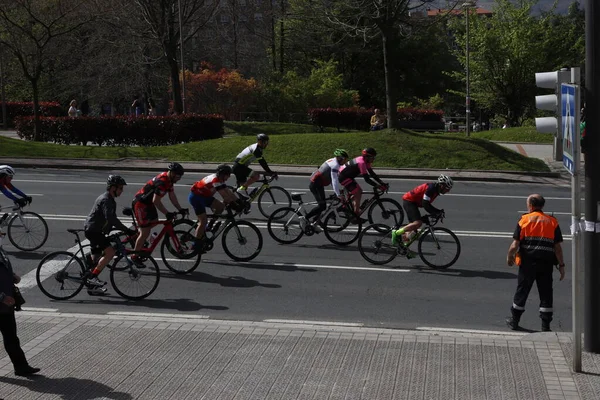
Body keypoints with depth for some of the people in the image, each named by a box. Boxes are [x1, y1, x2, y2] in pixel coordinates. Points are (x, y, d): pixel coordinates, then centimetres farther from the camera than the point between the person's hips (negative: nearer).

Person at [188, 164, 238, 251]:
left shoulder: (219, 179, 3)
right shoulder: (216, 180, -27)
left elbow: (229, 192, 2)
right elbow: (225, 196, -31)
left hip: (204, 196, 9)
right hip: (195, 196, -9)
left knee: (220, 206, -1)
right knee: (203, 221, -10)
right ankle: (196, 245, -1)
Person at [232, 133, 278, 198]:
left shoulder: (254, 147, 15)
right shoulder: (256, 149, -16)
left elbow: (262, 161, 22)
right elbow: (262, 162, -21)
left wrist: (269, 171, 19)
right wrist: (271, 173, -20)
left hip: (237, 167, 11)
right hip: (239, 167, -11)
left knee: (244, 185, 15)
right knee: (256, 175, -24)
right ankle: (242, 189, -17)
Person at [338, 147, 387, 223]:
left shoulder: (366, 161, 3)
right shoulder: (361, 162, -27)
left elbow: (372, 174, 6)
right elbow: (367, 179, -29)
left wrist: (382, 183, -3)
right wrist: (379, 186, -30)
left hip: (347, 176, 10)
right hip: (344, 177, -10)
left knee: (359, 191, 12)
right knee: (357, 194, -11)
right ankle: (356, 217, -7)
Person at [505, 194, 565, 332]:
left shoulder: (524, 220, -3)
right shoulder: (552, 222, 3)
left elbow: (515, 244, -5)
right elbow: (557, 247, 0)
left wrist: (509, 257, 11)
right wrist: (561, 265, 5)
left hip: (528, 262, -1)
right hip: (546, 264, 1)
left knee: (522, 291, 10)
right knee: (546, 293, 7)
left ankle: (514, 321, 20)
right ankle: (545, 325, 9)